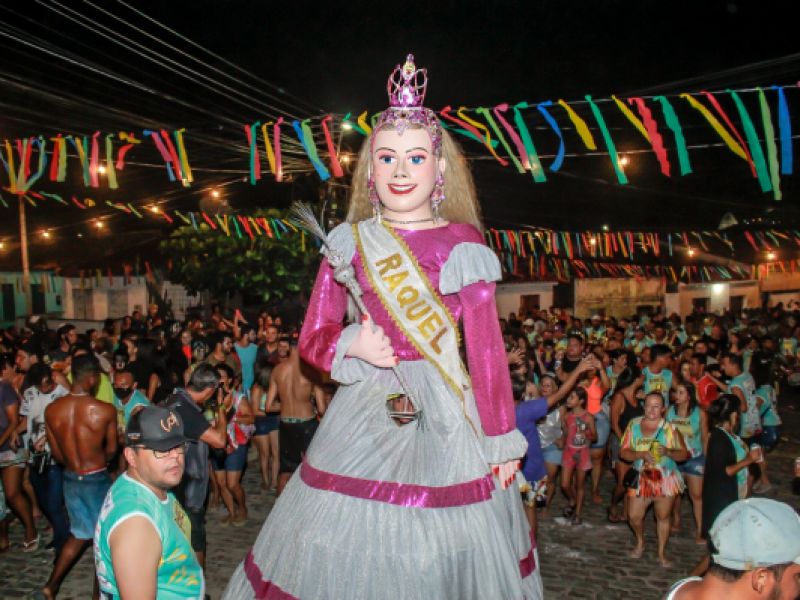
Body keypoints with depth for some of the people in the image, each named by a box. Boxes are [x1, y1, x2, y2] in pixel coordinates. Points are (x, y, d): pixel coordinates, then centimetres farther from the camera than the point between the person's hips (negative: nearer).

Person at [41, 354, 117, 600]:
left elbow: (56, 453, 2)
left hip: (70, 478, 5)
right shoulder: (106, 410, -19)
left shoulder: (51, 410, -8)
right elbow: (111, 450, -5)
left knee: (81, 533, 24)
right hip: (97, 479, -5)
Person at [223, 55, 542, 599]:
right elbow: (312, 339, 8)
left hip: (444, 416, -2)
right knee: (344, 547, 11)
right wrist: (353, 345, -13)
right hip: (365, 413, 2)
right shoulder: (351, 243, 3)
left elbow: (487, 349, -3)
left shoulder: (461, 245, -4)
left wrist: (502, 441, 0)